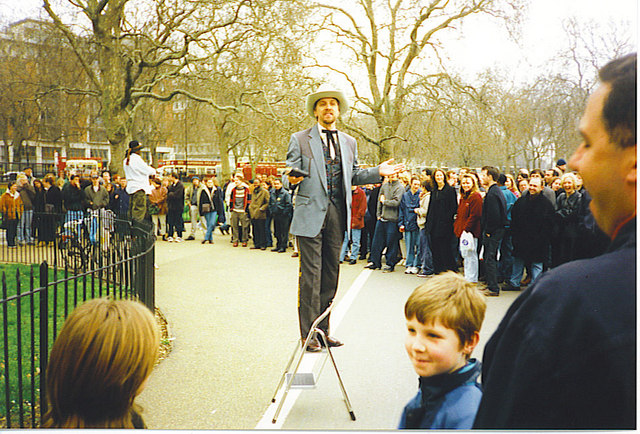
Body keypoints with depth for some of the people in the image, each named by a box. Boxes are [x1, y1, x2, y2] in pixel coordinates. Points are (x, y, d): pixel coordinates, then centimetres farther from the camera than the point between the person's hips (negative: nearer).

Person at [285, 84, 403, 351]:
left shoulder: (348, 142, 17)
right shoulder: (300, 140, 3)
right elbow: (289, 176, 1)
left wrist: (378, 172, 5)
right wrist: (292, 178, -23)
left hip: (338, 214, 5)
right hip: (310, 214, -4)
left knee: (330, 274, 10)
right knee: (311, 274, -5)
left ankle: (323, 329, 21)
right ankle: (309, 333, 5)